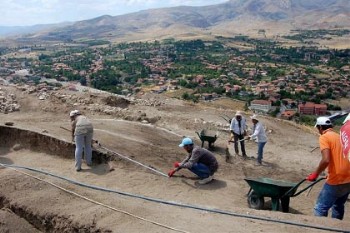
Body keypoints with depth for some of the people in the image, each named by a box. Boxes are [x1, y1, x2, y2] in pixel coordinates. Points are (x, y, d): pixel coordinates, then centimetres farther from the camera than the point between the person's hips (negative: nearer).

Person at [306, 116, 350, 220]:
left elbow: (326, 160, -22)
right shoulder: (340, 137, 15)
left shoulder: (324, 137, -9)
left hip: (336, 181, -8)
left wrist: (315, 174, -10)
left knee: (320, 208, -1)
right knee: (338, 206, 23)